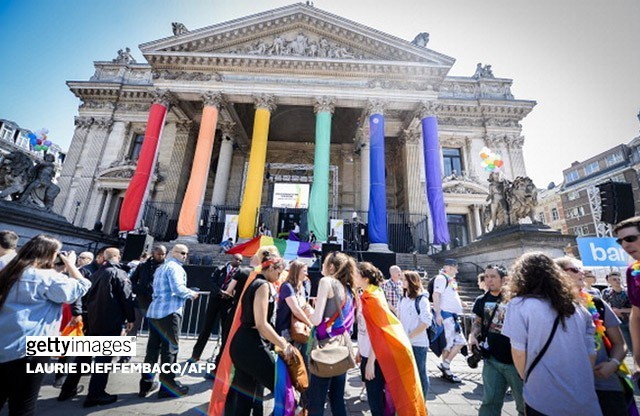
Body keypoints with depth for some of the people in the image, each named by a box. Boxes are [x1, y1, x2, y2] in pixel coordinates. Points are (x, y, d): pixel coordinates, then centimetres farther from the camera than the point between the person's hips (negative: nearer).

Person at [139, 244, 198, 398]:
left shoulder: (160, 268, 22)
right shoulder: (175, 267, -10)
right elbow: (178, 288, -21)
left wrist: (186, 294, 22)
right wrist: (191, 294, -5)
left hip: (154, 311, 9)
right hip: (169, 312, -9)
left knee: (153, 348, 14)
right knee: (170, 348, -1)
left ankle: (146, 384, 21)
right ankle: (168, 385, 6)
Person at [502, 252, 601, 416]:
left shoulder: (519, 304, -14)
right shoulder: (578, 308, 3)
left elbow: (519, 353, -12)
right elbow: (591, 354, 9)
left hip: (545, 400, -4)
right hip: (585, 399, 4)